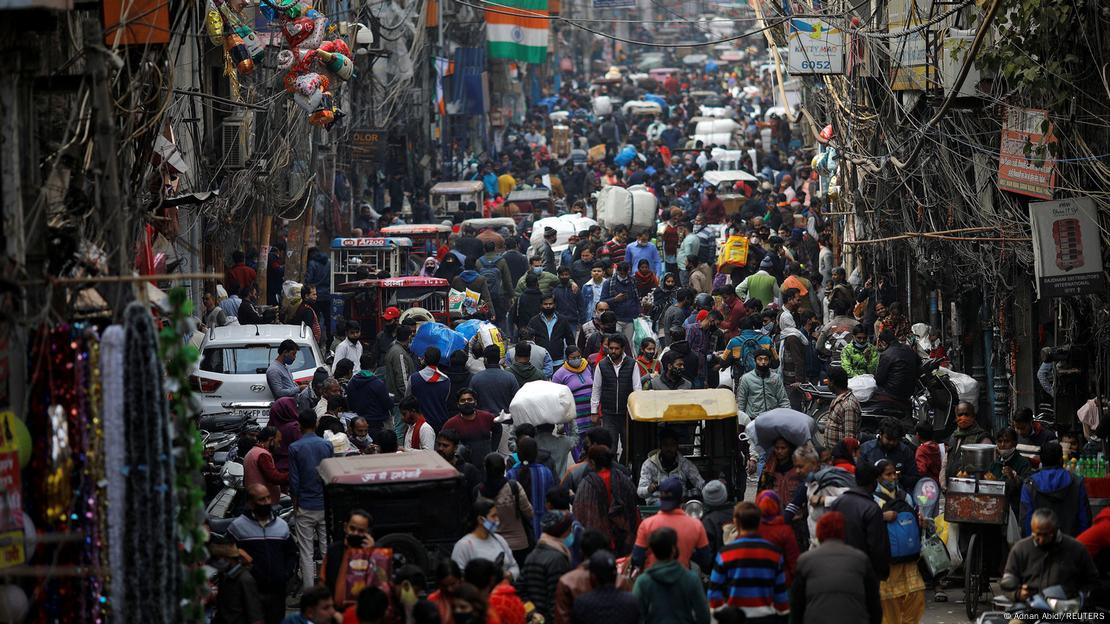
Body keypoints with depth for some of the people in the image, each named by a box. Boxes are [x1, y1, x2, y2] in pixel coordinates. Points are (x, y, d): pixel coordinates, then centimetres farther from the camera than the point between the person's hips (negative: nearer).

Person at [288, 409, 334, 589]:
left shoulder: (295, 448, -9)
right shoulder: (327, 445, -1)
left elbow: (294, 480, -8)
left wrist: (295, 502, 5)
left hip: (305, 506, -3)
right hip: (326, 505, 3)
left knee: (306, 552, 2)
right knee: (328, 549, 10)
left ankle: (309, 590, 0)